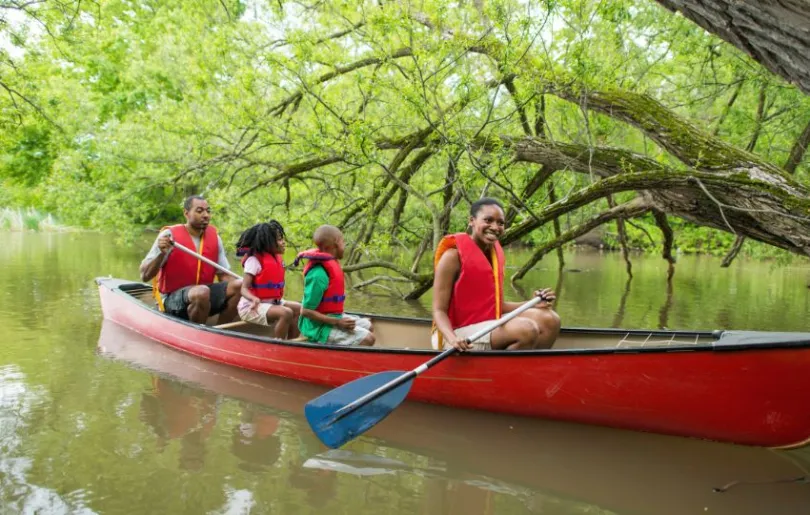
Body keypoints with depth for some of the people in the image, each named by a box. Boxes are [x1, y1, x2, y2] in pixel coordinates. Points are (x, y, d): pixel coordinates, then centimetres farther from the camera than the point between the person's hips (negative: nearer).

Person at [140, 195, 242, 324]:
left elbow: (224, 274, 5)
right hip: (173, 299, -5)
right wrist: (161, 254, -29)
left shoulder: (214, 236, 4)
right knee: (202, 292, -35)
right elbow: (144, 276, -12)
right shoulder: (169, 235, -10)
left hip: (204, 297, 5)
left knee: (239, 285, -14)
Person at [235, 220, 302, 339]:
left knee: (298, 309, 1)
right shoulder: (254, 260, -16)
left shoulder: (277, 259, 8)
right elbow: (244, 289, -22)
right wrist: (254, 299, -39)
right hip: (252, 307, -9)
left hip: (271, 302, 9)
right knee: (286, 313, -27)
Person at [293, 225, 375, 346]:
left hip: (333, 317, 10)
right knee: (367, 339, -16)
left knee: (367, 326, 18)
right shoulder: (319, 274, -26)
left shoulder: (330, 263, 3)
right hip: (320, 326, -10)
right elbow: (306, 311, -23)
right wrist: (337, 322, -22)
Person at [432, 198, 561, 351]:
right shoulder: (453, 255, -14)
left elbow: (496, 306, 13)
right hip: (459, 332, -8)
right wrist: (453, 339, -36)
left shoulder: (495, 254, 9)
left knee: (550, 320, -2)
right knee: (527, 330, -25)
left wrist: (534, 304, 0)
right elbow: (439, 311, -16)